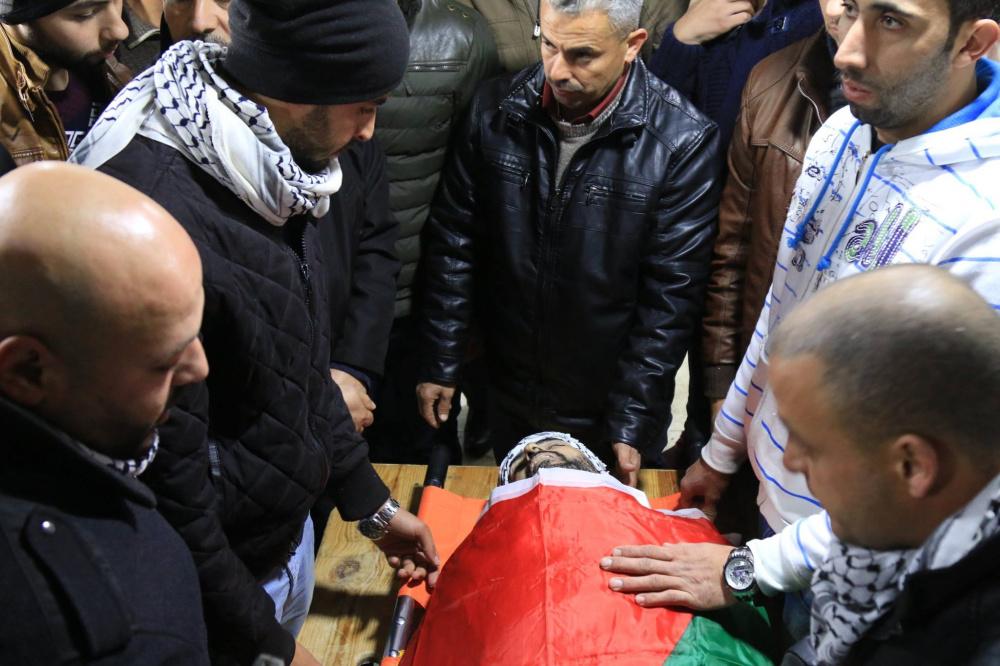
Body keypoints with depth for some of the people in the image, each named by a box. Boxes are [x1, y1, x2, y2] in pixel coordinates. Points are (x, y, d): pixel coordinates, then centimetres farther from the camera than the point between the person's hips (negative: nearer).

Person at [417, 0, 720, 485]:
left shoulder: (683, 141, -19)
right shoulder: (495, 111, -9)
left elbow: (670, 292, -14)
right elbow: (453, 244, -2)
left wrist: (633, 420, -12)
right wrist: (439, 363, 0)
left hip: (611, 408, -2)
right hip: (510, 395, 3)